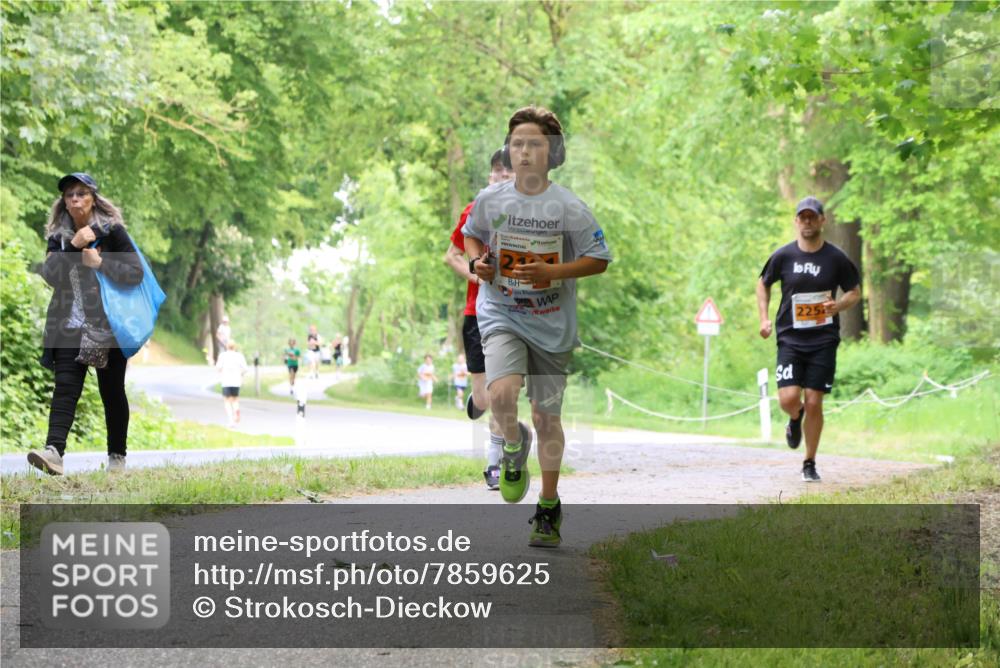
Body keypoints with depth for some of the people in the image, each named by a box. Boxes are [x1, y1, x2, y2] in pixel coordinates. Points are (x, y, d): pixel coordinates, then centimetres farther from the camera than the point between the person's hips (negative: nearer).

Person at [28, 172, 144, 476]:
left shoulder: (111, 231, -3)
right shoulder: (58, 235, 8)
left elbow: (136, 273, -9)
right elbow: (50, 275, -6)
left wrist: (100, 263, -18)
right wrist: (73, 246, -17)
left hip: (108, 325, -2)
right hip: (70, 324, 2)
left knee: (112, 392, 5)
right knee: (65, 386, -12)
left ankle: (117, 456, 15)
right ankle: (54, 451, -26)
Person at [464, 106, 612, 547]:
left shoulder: (569, 208, -11)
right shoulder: (490, 200, -5)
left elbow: (599, 260, -4)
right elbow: (471, 233, 16)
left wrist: (553, 272, -18)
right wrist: (477, 260, -5)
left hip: (552, 323, 0)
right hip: (501, 315, 0)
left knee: (547, 416, 9)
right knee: (501, 392, -27)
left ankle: (549, 506, 27)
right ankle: (514, 447, 8)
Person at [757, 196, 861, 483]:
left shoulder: (837, 258, -2)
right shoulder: (783, 256, -1)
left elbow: (855, 292, 9)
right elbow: (763, 284, 16)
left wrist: (839, 305, -12)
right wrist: (764, 318, 4)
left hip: (823, 340, 0)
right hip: (790, 338, 0)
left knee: (814, 403, -3)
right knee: (788, 399, -14)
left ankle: (810, 464, 14)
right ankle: (795, 419, 26)